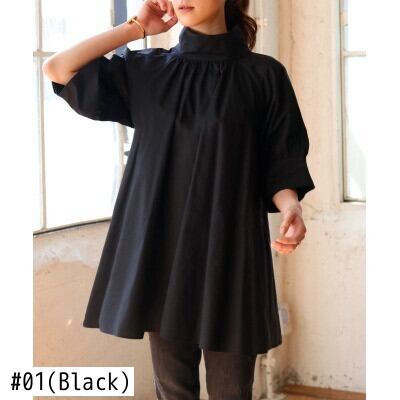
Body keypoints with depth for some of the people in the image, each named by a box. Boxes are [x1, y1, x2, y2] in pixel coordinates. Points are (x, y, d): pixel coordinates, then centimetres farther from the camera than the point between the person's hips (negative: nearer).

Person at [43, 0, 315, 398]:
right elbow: (57, 69, 3)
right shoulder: (145, 71, 9)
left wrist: (290, 207, -20)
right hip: (161, 247, 2)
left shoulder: (263, 74, 1)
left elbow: (281, 163, 1)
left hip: (231, 249, -2)